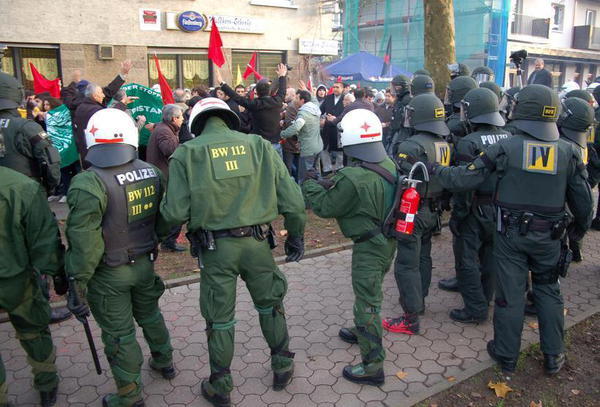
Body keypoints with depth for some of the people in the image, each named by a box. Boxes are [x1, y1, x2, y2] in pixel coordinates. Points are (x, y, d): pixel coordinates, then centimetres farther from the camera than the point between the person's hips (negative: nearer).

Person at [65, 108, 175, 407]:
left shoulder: (88, 185, -24)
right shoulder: (152, 173, -6)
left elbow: (84, 244, -23)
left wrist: (77, 284, -13)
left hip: (109, 275, -5)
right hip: (145, 263, 6)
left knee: (119, 334, 11)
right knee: (150, 315, 27)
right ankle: (164, 362, 48)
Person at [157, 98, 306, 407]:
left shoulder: (186, 154, -3)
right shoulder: (259, 146, 2)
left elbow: (175, 211, -9)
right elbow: (292, 199, 0)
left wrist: (158, 233, 12)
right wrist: (296, 236, 13)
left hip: (215, 247, -1)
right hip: (257, 242, 2)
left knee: (219, 318, 15)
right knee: (270, 305, 23)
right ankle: (282, 368, 39)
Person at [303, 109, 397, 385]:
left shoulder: (352, 178, -30)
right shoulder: (388, 164, -3)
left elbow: (325, 207, -17)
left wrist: (310, 185, 0)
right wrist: (329, 184, 2)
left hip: (369, 247, -9)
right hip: (387, 240, 9)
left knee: (367, 303, 2)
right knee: (370, 294, 28)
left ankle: (372, 367, 14)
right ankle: (362, 332, 50)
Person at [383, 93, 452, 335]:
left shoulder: (412, 146, -22)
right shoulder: (445, 145, 4)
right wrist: (438, 207, 18)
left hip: (413, 213, -8)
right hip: (433, 212, 8)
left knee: (407, 265, 0)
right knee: (423, 258, 23)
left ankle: (411, 319, 6)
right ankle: (419, 300, 40)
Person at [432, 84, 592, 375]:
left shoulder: (505, 148, -13)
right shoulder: (569, 152, -4)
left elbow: (465, 179, -12)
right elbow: (583, 199, 3)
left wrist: (435, 170, 4)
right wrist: (580, 228, 21)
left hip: (511, 233, -2)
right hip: (549, 236, 2)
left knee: (510, 294, 8)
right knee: (549, 291, 19)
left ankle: (506, 356, 23)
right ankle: (553, 356, 29)